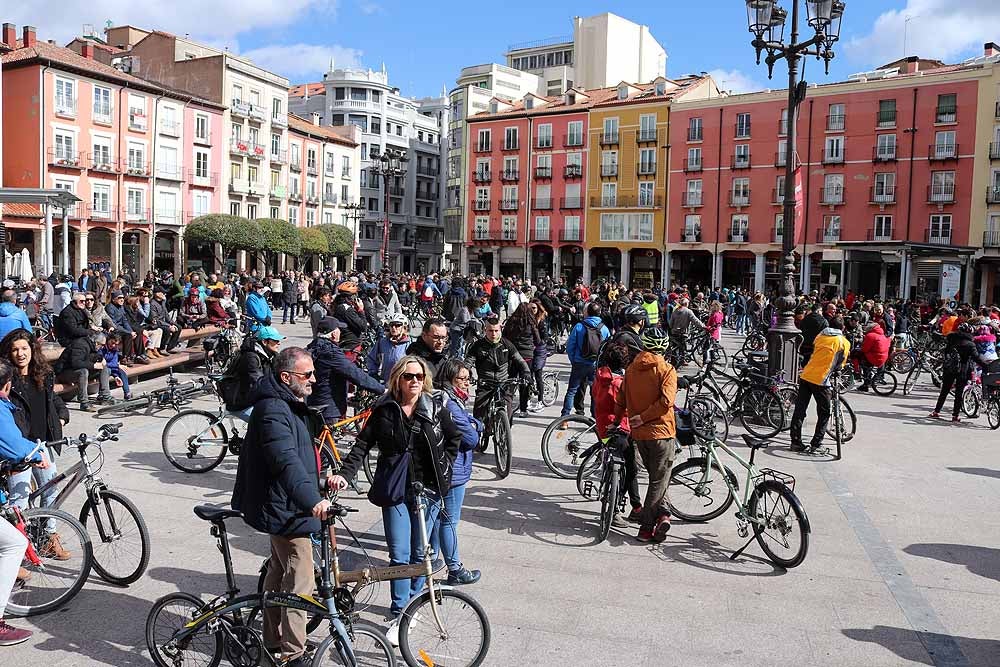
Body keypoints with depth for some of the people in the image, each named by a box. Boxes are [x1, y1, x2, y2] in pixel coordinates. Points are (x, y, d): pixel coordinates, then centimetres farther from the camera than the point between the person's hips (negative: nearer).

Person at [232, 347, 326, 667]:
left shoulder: (291, 405, 10)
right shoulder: (273, 410, -24)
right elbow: (286, 461, -38)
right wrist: (312, 499, -48)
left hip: (283, 507, 11)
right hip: (286, 509, -11)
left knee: (278, 574, 21)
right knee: (300, 585, -2)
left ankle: (273, 641, 36)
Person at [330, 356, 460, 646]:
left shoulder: (436, 406, 0)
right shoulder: (384, 409, -1)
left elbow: (455, 438, 12)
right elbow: (363, 443, -2)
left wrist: (444, 469, 5)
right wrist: (345, 474, -13)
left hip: (428, 488, 1)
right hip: (395, 490, -1)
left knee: (419, 552, 9)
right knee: (399, 554, -2)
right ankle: (399, 614, 10)